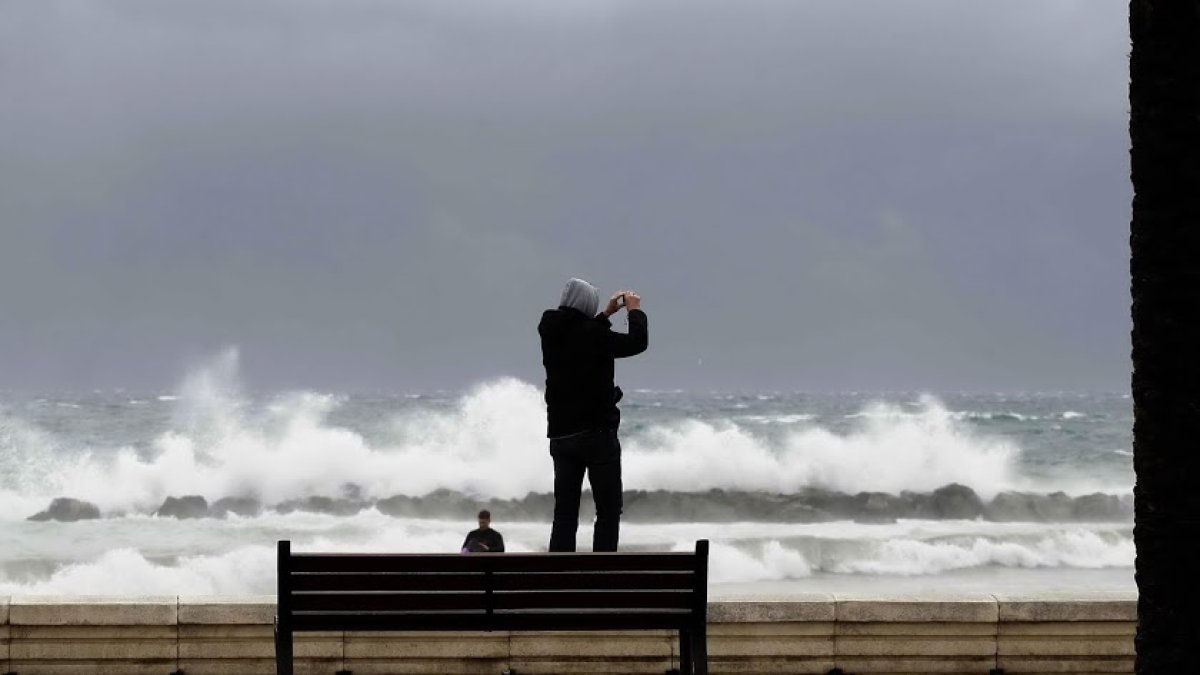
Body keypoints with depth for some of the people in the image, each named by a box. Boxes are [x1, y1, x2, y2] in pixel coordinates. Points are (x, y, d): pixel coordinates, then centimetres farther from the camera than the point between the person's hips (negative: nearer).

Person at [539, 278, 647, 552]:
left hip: (561, 435, 7)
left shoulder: (551, 333, 5)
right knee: (608, 511, 0)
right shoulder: (590, 334, -17)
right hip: (597, 433, -6)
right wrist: (635, 311, 6)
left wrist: (606, 315, 30)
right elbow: (637, 342, -10)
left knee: (564, 512, 8)